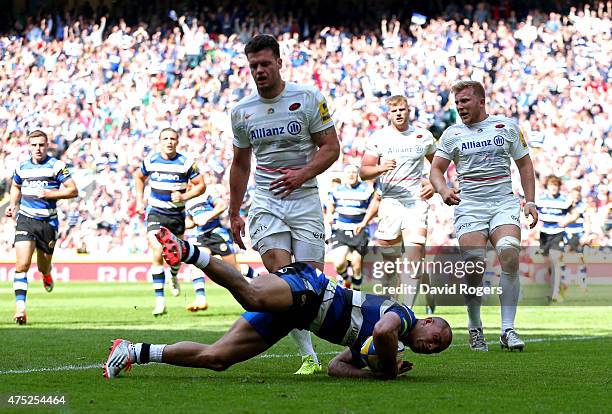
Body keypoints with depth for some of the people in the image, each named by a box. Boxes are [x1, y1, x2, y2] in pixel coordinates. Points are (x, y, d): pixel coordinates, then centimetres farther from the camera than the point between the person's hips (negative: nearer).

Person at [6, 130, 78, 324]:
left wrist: (49, 194, -16)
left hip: (48, 222, -1)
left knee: (43, 267, 12)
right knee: (22, 264, -16)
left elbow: (73, 191, -6)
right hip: (25, 219, 1)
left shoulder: (56, 166, -4)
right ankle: (20, 306, -19)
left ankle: (46, 273, 51)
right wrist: (12, 205, 12)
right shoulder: (21, 168, 8)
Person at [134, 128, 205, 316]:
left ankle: (174, 277, 50)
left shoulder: (186, 163, -7)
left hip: (177, 214, 1)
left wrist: (184, 196, -16)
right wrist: (139, 200, 13)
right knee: (158, 253, -16)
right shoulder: (150, 161, -1)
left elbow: (201, 185, -1)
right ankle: (159, 299, -15)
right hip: (155, 213, -1)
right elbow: (139, 177, 20)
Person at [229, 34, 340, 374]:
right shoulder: (242, 111, 9)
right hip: (266, 203, 2)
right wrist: (234, 214, 19)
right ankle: (309, 356, -16)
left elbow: (331, 147, -1)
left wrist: (302, 174, -18)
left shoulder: (308, 98, -2)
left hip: (305, 200, -2)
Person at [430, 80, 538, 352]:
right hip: (469, 206, 0)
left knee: (510, 257, -21)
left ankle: (507, 330, -16)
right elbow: (436, 169, 9)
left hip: (504, 204, 0)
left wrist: (530, 201, 7)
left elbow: (524, 164, 15)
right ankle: (474, 329, 7)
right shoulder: (452, 134, 8)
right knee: (474, 267, -15)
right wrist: (443, 190, -12)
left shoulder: (507, 127, 8)